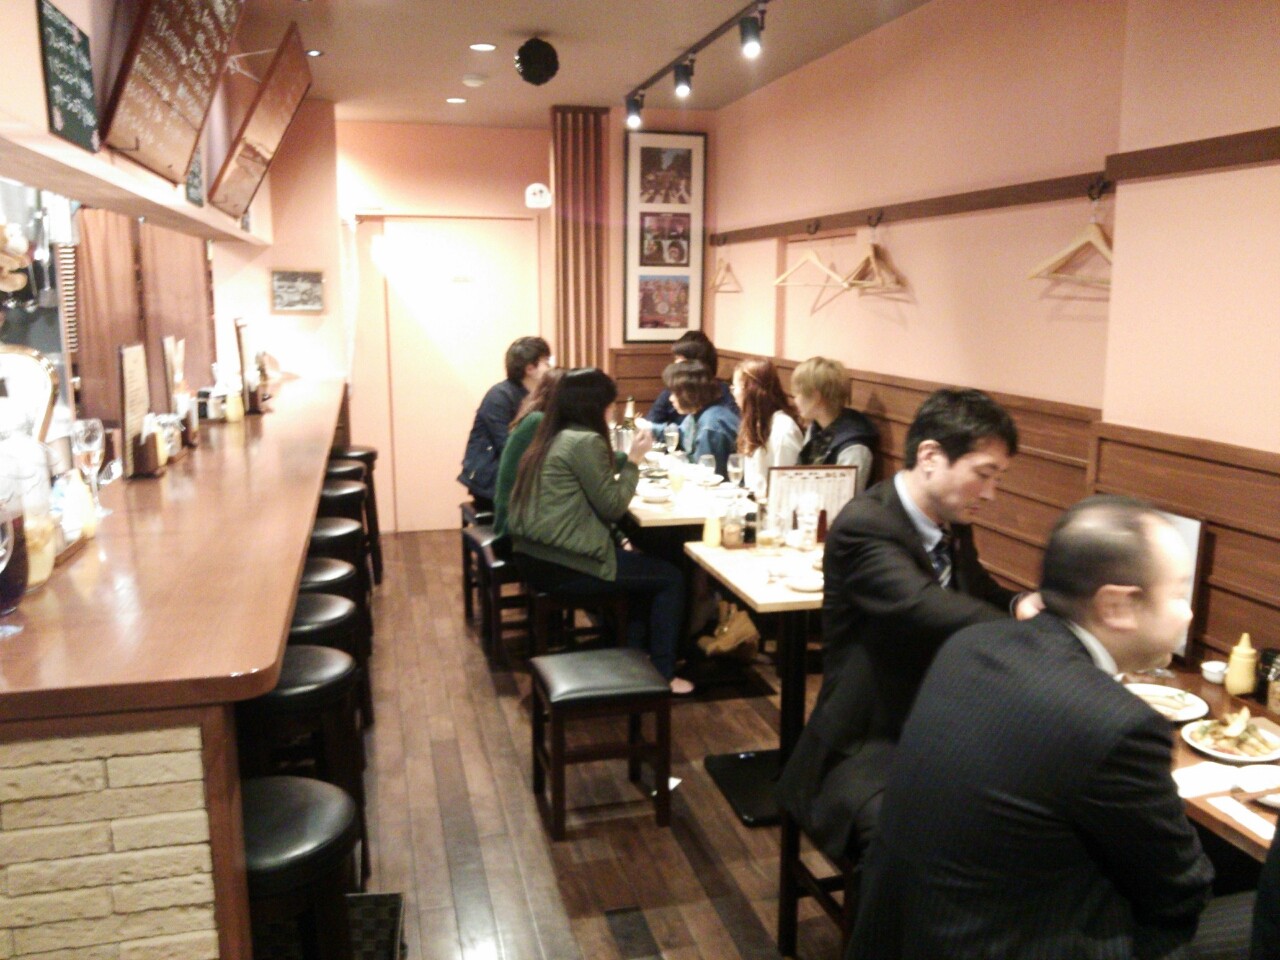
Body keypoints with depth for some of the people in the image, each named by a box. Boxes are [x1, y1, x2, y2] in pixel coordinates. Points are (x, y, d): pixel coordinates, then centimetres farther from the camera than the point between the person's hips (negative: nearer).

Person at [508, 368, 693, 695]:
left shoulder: (551, 437, 14)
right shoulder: (586, 441, -15)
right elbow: (612, 506, -11)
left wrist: (624, 459, 9)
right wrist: (634, 460, -3)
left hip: (538, 556, 10)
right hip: (562, 564, -10)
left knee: (644, 565, 26)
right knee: (671, 577, 3)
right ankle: (662, 674, 12)